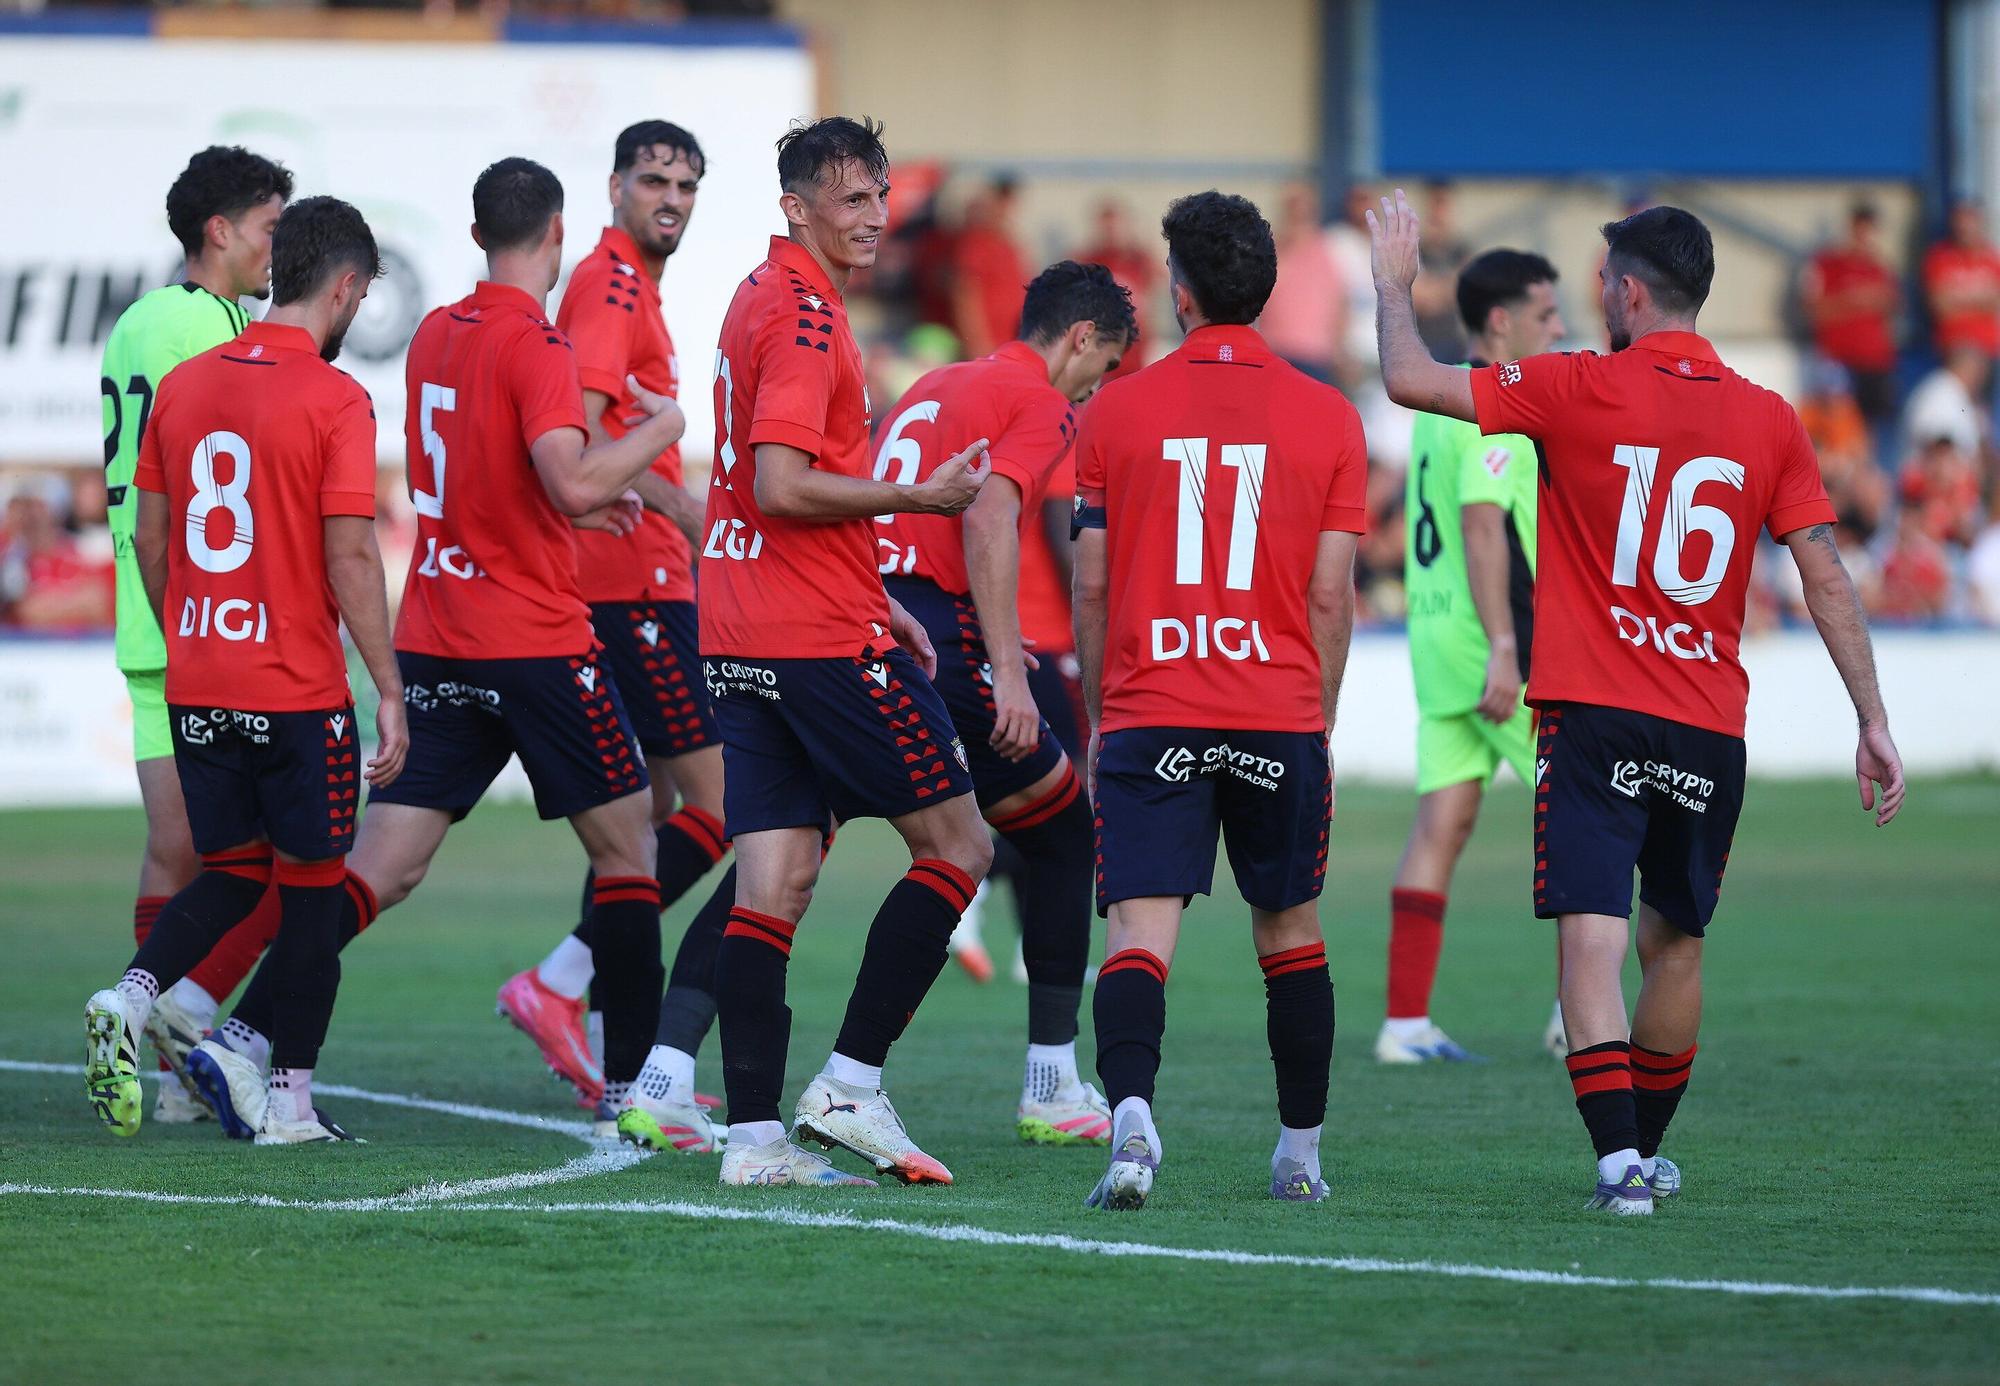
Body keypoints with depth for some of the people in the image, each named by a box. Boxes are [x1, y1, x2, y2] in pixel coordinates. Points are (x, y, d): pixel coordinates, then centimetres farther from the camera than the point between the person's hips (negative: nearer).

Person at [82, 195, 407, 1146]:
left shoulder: (182, 386, 6)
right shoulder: (333, 399, -12)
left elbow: (149, 540, 11)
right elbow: (349, 557, -15)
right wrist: (389, 692, -10)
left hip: (197, 685, 5)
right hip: (300, 692, -5)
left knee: (232, 872, 17)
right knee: (311, 884, 7)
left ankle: (131, 996, -7)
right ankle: (289, 1101, 8)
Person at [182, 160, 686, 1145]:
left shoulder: (434, 335, 11)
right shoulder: (532, 344, -14)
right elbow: (574, 481, -26)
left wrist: (583, 504, 29)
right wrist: (658, 431, -10)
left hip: (436, 645, 7)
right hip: (536, 646, -6)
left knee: (383, 866, 2)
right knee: (624, 843, 9)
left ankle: (241, 1038, -11)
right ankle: (631, 1082, 10)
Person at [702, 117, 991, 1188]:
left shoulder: (763, 299, 18)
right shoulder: (803, 316, -13)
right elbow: (784, 487, -22)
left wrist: (872, 602, 23)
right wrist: (921, 496, -13)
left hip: (742, 647, 9)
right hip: (824, 645, -9)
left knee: (773, 883, 4)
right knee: (956, 843, 1)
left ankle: (753, 1132, -2)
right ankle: (850, 1084, -3)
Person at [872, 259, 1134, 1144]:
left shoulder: (935, 387, 24)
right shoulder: (1042, 404, -1)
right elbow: (988, 521, -17)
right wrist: (1008, 675, -22)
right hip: (937, 632, -7)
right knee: (1063, 831, 10)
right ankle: (1051, 1088, 11)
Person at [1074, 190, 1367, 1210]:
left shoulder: (1114, 411, 1)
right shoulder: (1328, 419, 2)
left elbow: (1090, 589, 4)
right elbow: (1330, 599, 2)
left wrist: (1097, 724, 13)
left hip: (1148, 715, -1)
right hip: (1281, 719, 1)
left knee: (1138, 933, -7)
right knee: (1291, 938, 15)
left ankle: (1130, 1113, -30)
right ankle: (1300, 1156, 21)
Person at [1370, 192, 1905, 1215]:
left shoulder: (1585, 390, -5)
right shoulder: (1768, 420, 4)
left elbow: (1411, 380, -2)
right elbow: (1826, 578, 2)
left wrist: (1393, 281, 17)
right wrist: (1872, 722, 6)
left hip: (1594, 717, -4)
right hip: (1710, 729, 4)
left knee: (1591, 938, -8)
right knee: (1675, 941, 19)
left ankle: (1620, 1161, -21)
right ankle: (1646, 1154, 32)